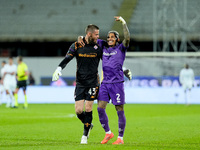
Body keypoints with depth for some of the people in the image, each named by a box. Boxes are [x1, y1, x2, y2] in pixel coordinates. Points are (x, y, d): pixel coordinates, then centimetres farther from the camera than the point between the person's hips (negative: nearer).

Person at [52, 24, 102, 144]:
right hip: (80, 83, 1)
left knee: (88, 109, -5)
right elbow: (67, 58, -5)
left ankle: (85, 136, 10)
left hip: (93, 82, -1)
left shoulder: (98, 47, 0)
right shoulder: (76, 46, -1)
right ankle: (88, 125, 28)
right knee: (78, 111, -3)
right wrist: (59, 68, -23)